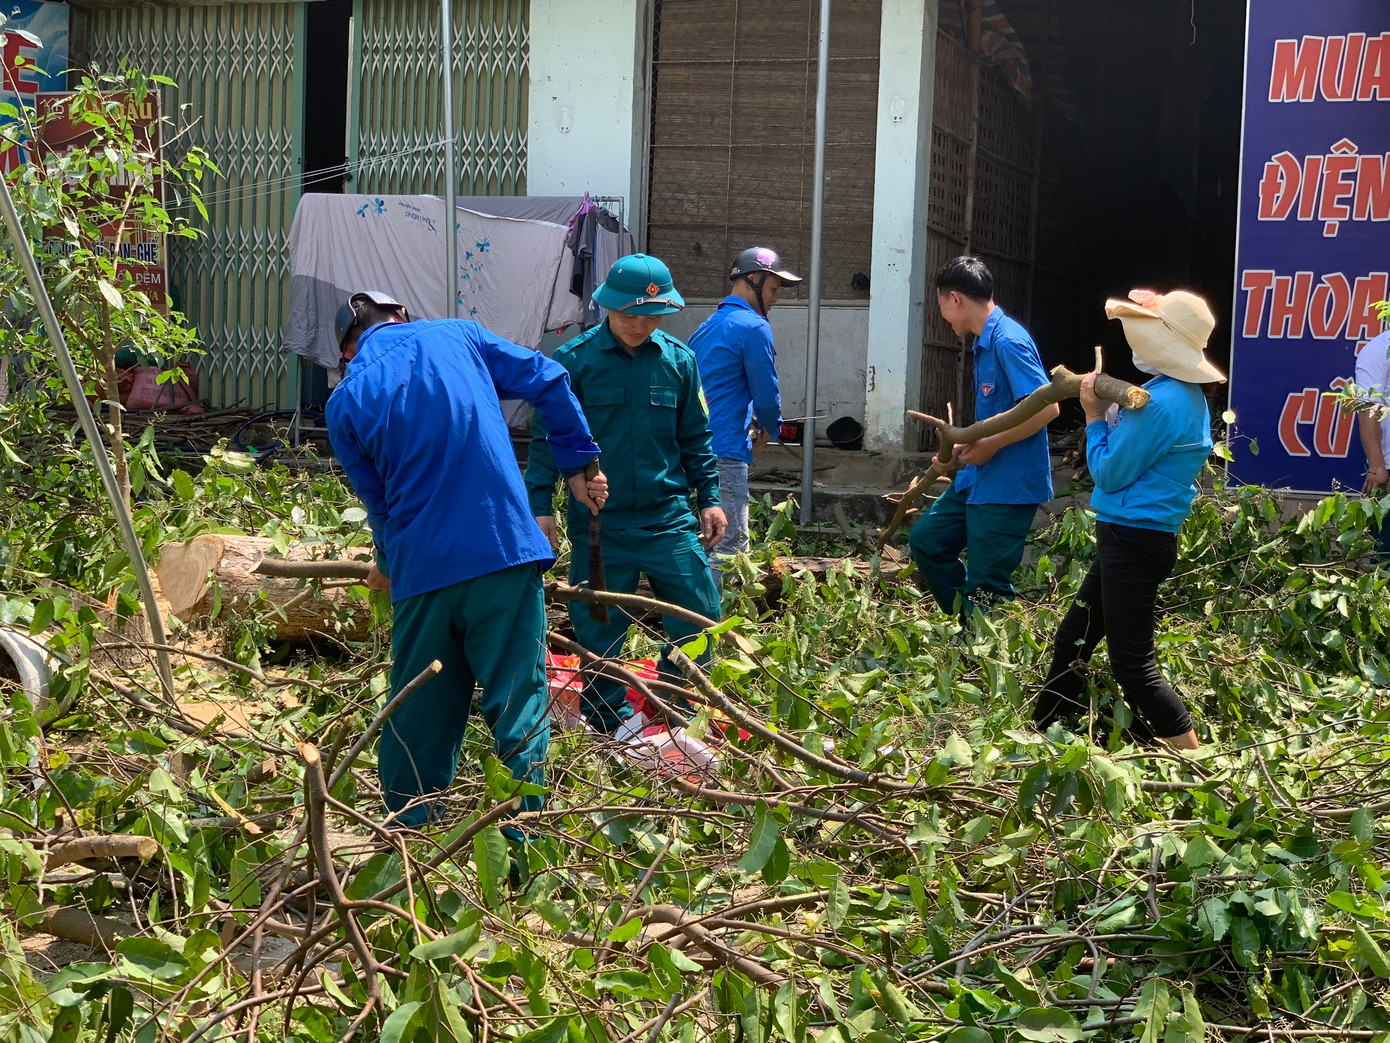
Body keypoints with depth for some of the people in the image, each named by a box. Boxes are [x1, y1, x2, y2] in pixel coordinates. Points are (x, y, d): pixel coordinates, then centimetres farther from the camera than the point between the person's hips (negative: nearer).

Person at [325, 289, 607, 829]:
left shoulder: (345, 404, 5)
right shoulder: (457, 336, 6)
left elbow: (378, 501, 12)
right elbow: (548, 381, 7)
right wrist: (579, 463, 17)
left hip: (420, 571, 1)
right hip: (505, 552, -1)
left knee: (416, 716, 14)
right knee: (518, 707, 4)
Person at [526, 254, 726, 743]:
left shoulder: (678, 360, 5)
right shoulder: (573, 360, -5)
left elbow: (694, 438, 15)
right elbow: (546, 438, 0)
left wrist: (709, 496, 11)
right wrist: (541, 506, -4)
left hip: (668, 518, 3)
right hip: (599, 523, -2)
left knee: (699, 617, 1)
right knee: (599, 629, 4)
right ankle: (609, 722, 22)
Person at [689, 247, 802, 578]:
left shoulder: (706, 328, 21)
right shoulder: (753, 327, -8)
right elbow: (766, 395, -6)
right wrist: (770, 429, 13)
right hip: (725, 452, -9)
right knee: (731, 547, -8)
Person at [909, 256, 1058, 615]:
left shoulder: (1009, 340, -18)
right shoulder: (985, 343, 12)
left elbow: (1046, 407, -25)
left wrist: (989, 445, -20)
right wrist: (964, 449, 11)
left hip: (1009, 486, -11)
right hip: (978, 478, 11)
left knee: (986, 586, -3)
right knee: (926, 538, 17)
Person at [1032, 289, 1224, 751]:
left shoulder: (1160, 403, -22)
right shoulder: (1186, 395, 10)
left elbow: (1109, 474, -15)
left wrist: (1095, 416, -4)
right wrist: (1109, 408, 4)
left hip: (1133, 540, -11)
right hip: (1134, 537, 11)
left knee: (1132, 664, -7)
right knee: (1073, 637, 20)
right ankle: (1041, 733, 32)